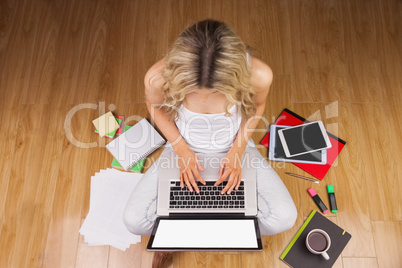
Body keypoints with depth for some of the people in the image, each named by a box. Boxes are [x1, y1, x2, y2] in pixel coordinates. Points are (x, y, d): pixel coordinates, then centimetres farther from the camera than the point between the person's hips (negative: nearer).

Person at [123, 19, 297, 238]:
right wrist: (181, 149, -14)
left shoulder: (258, 75, -30)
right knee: (134, 221, -11)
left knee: (283, 218, -15)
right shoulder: (158, 77, -30)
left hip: (234, 148, 0)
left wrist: (238, 150, -13)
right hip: (184, 149, 1)